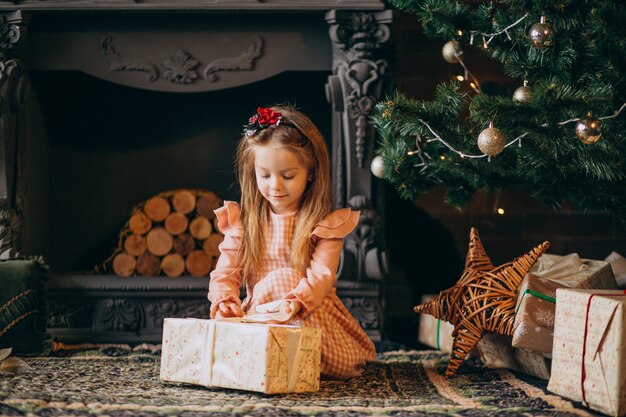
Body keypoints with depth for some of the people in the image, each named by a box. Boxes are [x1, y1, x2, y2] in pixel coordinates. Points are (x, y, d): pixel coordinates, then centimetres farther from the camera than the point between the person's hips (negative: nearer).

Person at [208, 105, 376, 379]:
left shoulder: (325, 224, -3)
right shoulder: (241, 220, 6)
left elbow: (320, 276, -15)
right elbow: (225, 273, 0)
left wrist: (294, 303, -37)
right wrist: (225, 301, -25)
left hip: (310, 314, -1)